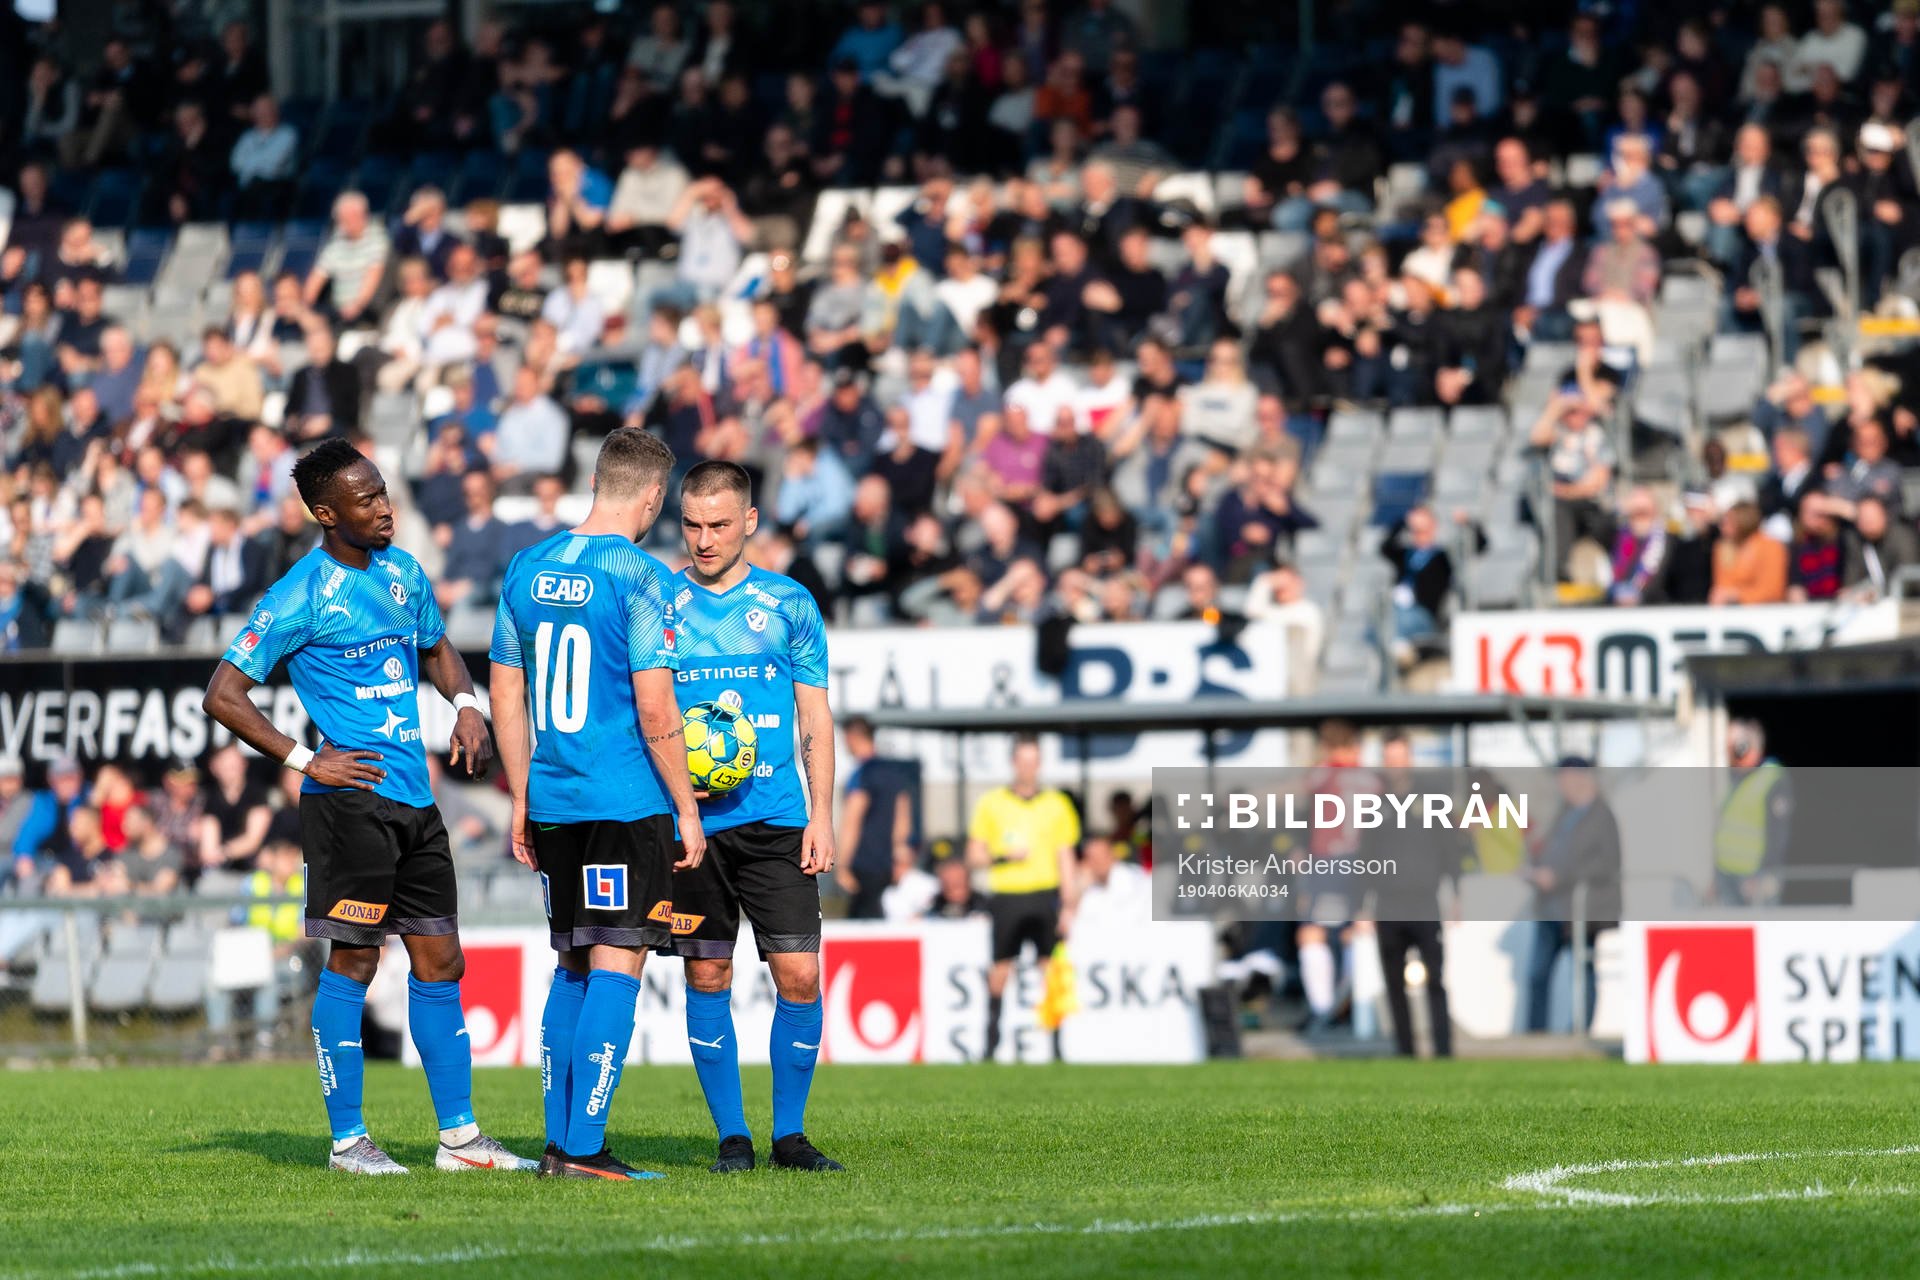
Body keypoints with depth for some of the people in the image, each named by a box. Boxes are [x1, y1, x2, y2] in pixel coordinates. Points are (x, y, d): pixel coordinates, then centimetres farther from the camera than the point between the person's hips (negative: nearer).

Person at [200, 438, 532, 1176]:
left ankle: (458, 1137, 14)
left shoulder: (402, 572, 11)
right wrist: (305, 760, -13)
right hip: (352, 801, -7)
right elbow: (223, 695, -10)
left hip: (416, 798, 7)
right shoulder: (302, 597, -10)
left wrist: (464, 704, 9)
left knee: (439, 962, 8)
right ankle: (347, 1140, 2)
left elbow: (436, 649, 30)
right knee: (354, 961, -5)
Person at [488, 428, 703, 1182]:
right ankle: (583, 1148, -9)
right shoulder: (639, 577, -11)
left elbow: (505, 694, 13)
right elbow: (655, 710, -14)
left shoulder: (527, 570, 9)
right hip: (629, 802, -6)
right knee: (615, 967, -4)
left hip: (553, 804, 6)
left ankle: (559, 1141, 15)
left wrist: (522, 800, 20)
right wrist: (687, 808, -6)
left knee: (573, 968, 15)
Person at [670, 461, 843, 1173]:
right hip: (689, 820, 0)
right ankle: (731, 1135, 9)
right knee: (707, 976, 1)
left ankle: (789, 1134, 5)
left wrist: (821, 813, 1)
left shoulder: (788, 604, 7)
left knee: (799, 975, -6)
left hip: (775, 818, 0)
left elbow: (815, 718, 10)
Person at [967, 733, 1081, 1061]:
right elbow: (974, 857, 7)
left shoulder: (1056, 805, 8)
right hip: (1006, 895, 0)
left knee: (1051, 968, -7)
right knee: (1001, 970, 1)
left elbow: (1066, 861, 9)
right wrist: (1004, 856, -12)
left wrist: (1068, 907, 2)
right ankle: (992, 1041, 15)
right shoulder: (991, 804, 6)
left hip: (1045, 898, 0)